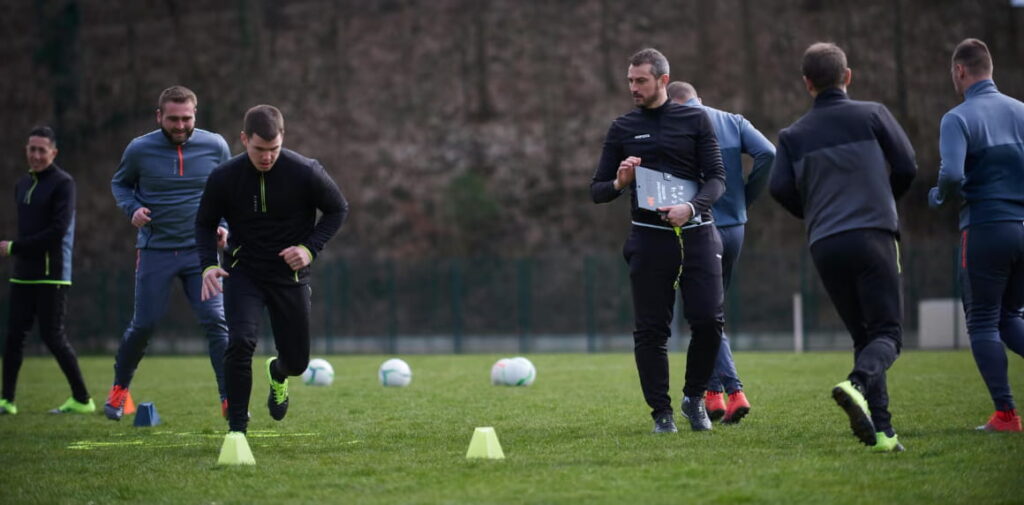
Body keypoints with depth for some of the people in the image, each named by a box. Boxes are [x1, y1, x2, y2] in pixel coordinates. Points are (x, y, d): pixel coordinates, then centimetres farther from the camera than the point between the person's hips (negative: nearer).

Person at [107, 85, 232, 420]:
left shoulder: (215, 146, -2)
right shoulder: (140, 150, -5)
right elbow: (120, 183, 13)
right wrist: (132, 209, -7)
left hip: (200, 250, 1)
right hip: (155, 251, -1)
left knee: (215, 321, -11)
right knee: (143, 325, 3)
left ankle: (230, 398, -5)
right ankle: (120, 389, 25)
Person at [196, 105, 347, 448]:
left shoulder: (305, 172, -15)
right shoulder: (224, 178, -12)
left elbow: (338, 209, 0)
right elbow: (205, 223, 4)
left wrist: (310, 247, -14)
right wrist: (209, 264, -14)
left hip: (290, 275, 1)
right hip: (243, 273, -1)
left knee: (297, 362, 8)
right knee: (241, 341, -26)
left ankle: (277, 373, 49)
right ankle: (237, 428, -13)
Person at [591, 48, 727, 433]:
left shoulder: (695, 120, 5)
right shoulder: (622, 129, 8)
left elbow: (717, 178, 0)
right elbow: (596, 191, 11)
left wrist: (691, 208, -19)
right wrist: (619, 183, -12)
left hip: (697, 234, -1)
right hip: (649, 239, 1)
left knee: (708, 320, -8)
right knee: (651, 330, -1)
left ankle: (694, 397, 13)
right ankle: (661, 412, 9)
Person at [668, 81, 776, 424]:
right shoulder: (733, 122, 9)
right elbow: (767, 154, -4)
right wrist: (745, 198, 4)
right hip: (734, 227, 5)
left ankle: (733, 391, -12)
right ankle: (714, 392, 19)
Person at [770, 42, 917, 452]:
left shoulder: (794, 135, 13)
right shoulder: (872, 115, 8)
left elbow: (780, 187, 0)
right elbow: (907, 167, 3)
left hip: (825, 247, 3)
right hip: (873, 236, -3)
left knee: (863, 336, 11)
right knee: (887, 332, -3)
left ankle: (881, 431, 0)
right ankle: (858, 384, -35)